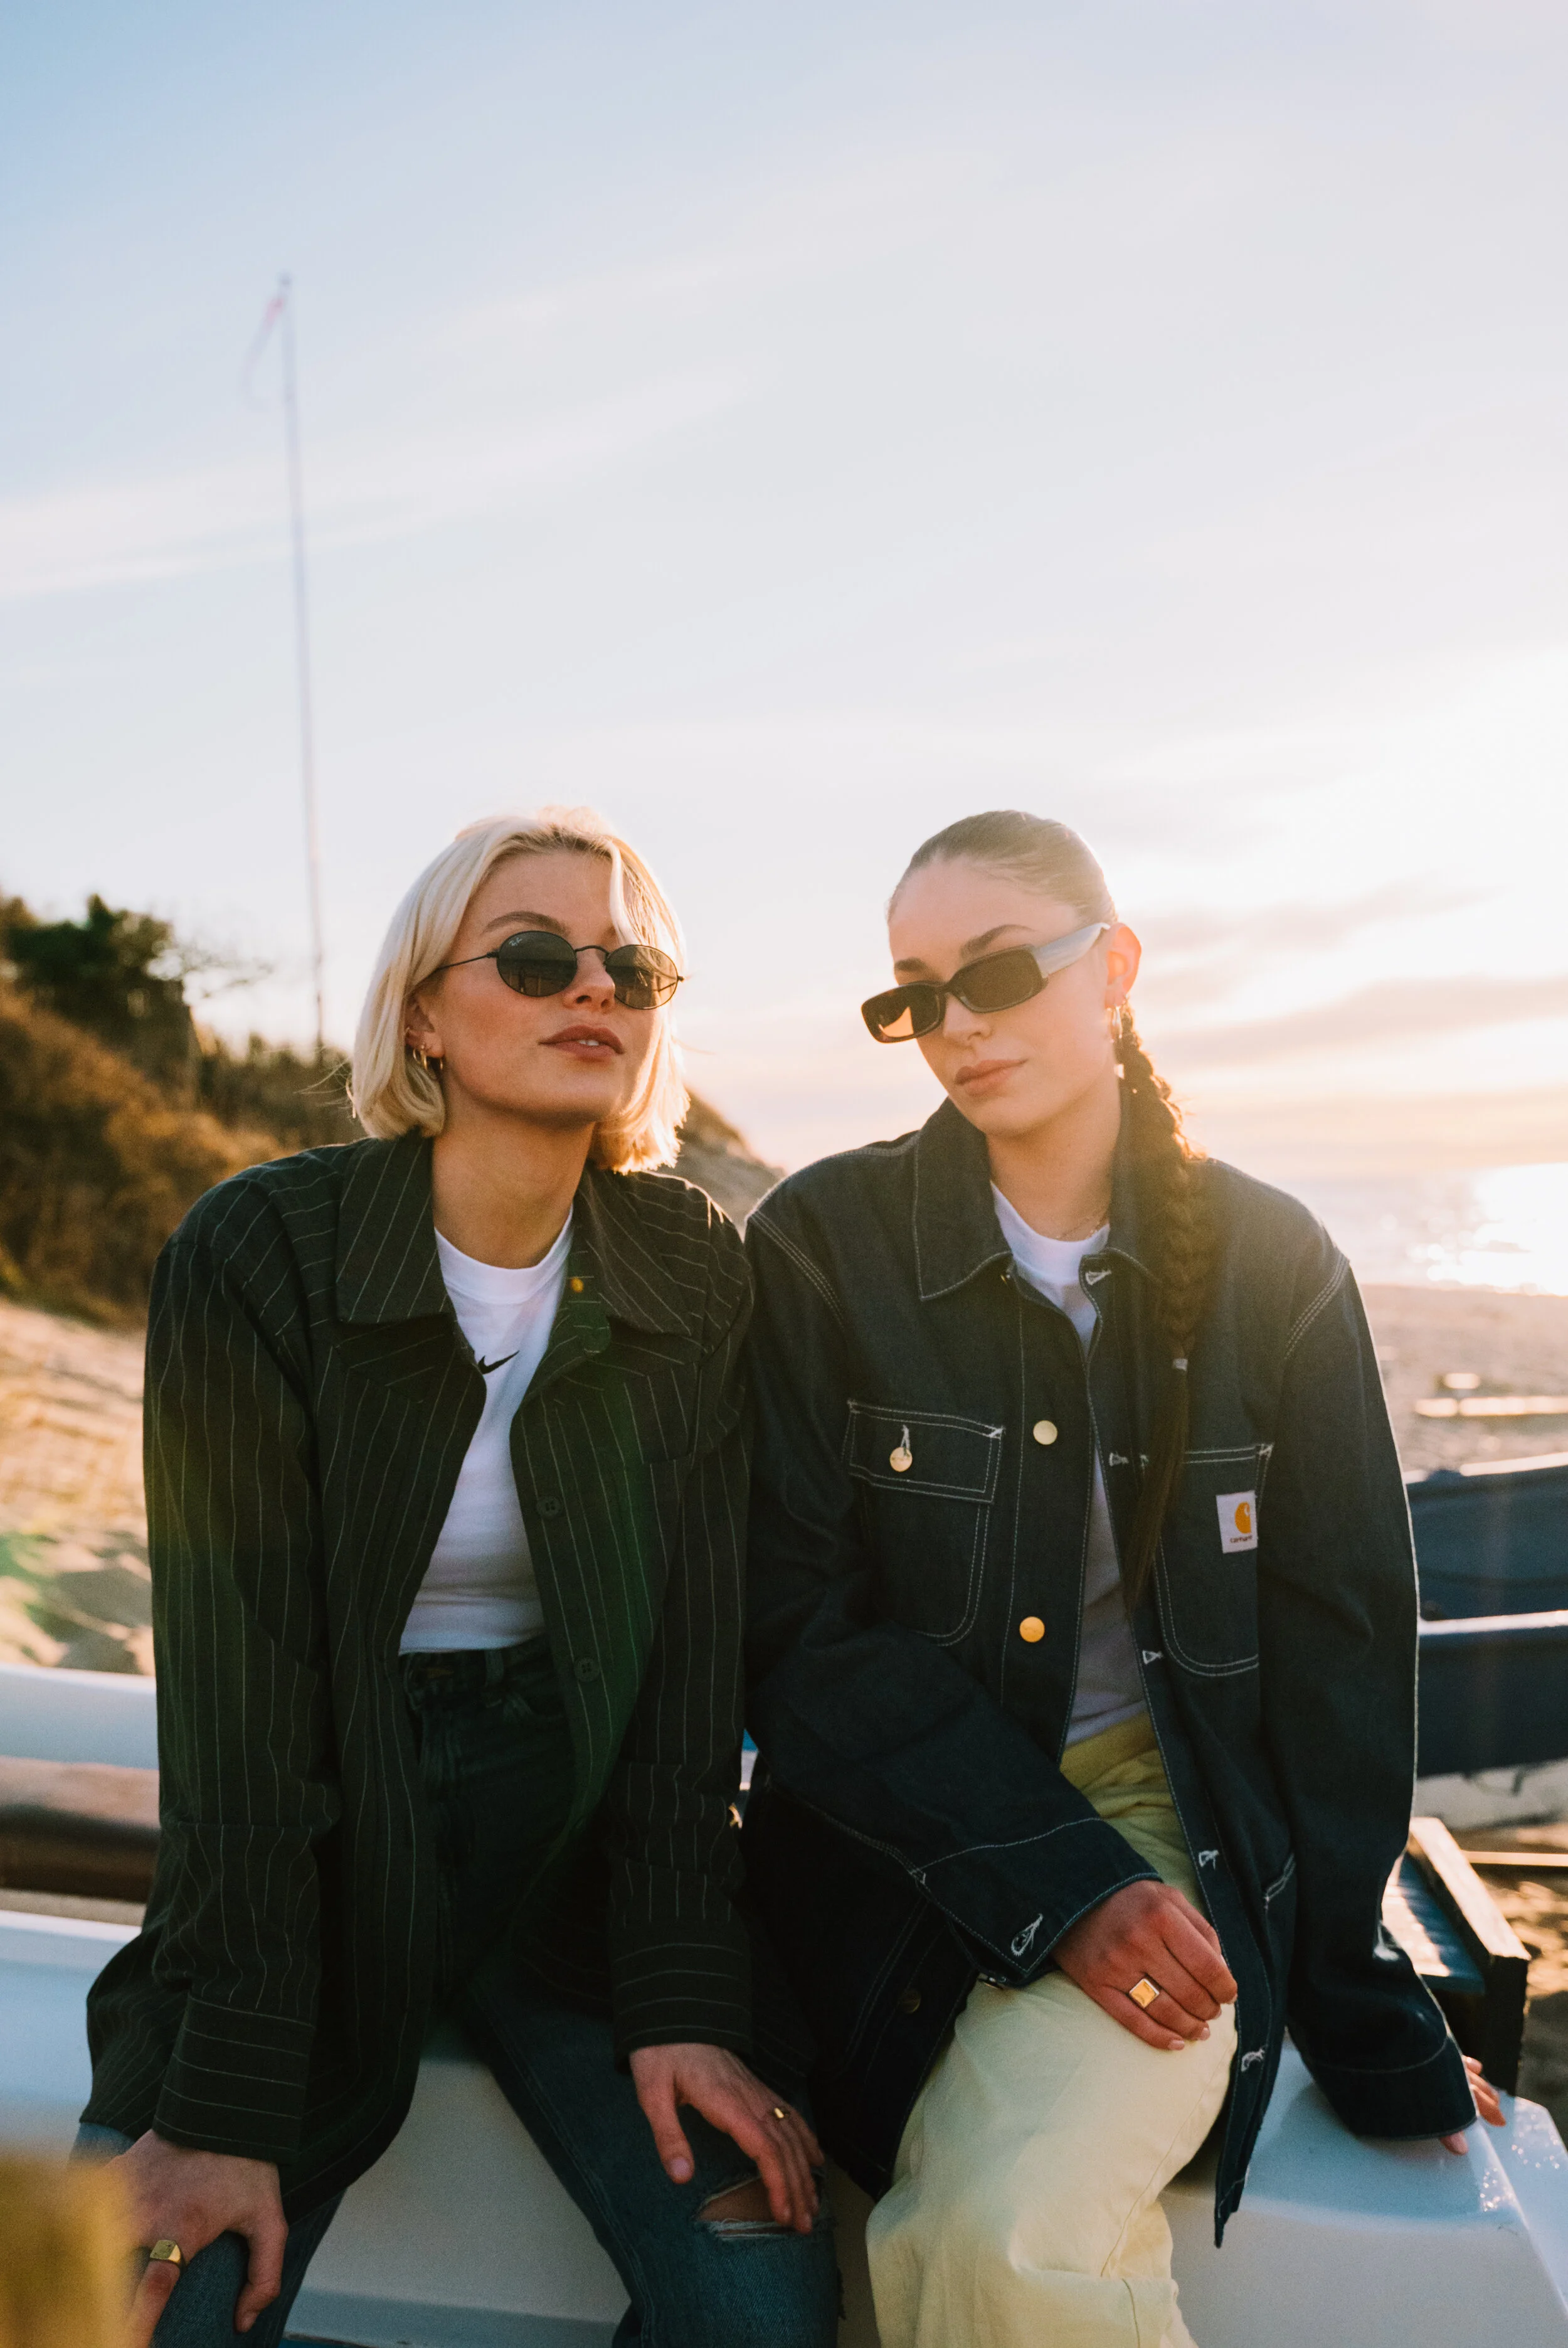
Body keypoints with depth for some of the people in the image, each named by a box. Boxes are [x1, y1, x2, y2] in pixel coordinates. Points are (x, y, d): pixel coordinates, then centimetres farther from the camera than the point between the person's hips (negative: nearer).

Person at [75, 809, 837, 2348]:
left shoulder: (694, 1275, -3)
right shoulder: (258, 1255, -12)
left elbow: (694, 1651, -4)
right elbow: (233, 1676, -15)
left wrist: (681, 1999, -10)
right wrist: (225, 2102, -16)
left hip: (580, 1841, 2)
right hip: (316, 1857, -1)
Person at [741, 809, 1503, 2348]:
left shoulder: (1269, 1266, 0)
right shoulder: (825, 1246, -5)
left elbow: (1339, 1650, 4)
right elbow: (796, 1638, -7)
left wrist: (1358, 2013, 3)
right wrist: (1053, 1882, -17)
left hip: (1171, 1817, 0)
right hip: (898, 1850, 0)